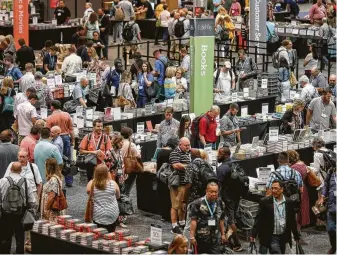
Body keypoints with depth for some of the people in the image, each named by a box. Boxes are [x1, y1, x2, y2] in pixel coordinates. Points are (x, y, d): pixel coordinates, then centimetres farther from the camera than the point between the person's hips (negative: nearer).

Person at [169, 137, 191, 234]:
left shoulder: (188, 153, 18)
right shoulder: (175, 153, -10)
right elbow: (176, 165, -24)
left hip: (186, 183, 9)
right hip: (177, 183, -9)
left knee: (183, 204, 17)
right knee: (176, 205, -6)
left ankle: (182, 223, 30)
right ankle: (174, 226, -4)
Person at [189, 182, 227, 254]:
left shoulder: (220, 204, 5)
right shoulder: (198, 203, -10)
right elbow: (193, 220, -12)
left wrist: (223, 234, 15)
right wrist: (192, 236, -15)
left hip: (215, 239, 3)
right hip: (200, 238, -3)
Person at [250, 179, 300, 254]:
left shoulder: (289, 202, 2)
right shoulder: (265, 201, -6)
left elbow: (292, 220, 9)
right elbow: (258, 219, -6)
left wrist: (296, 236, 12)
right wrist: (253, 234, -12)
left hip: (283, 237, 4)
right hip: (271, 237, -4)